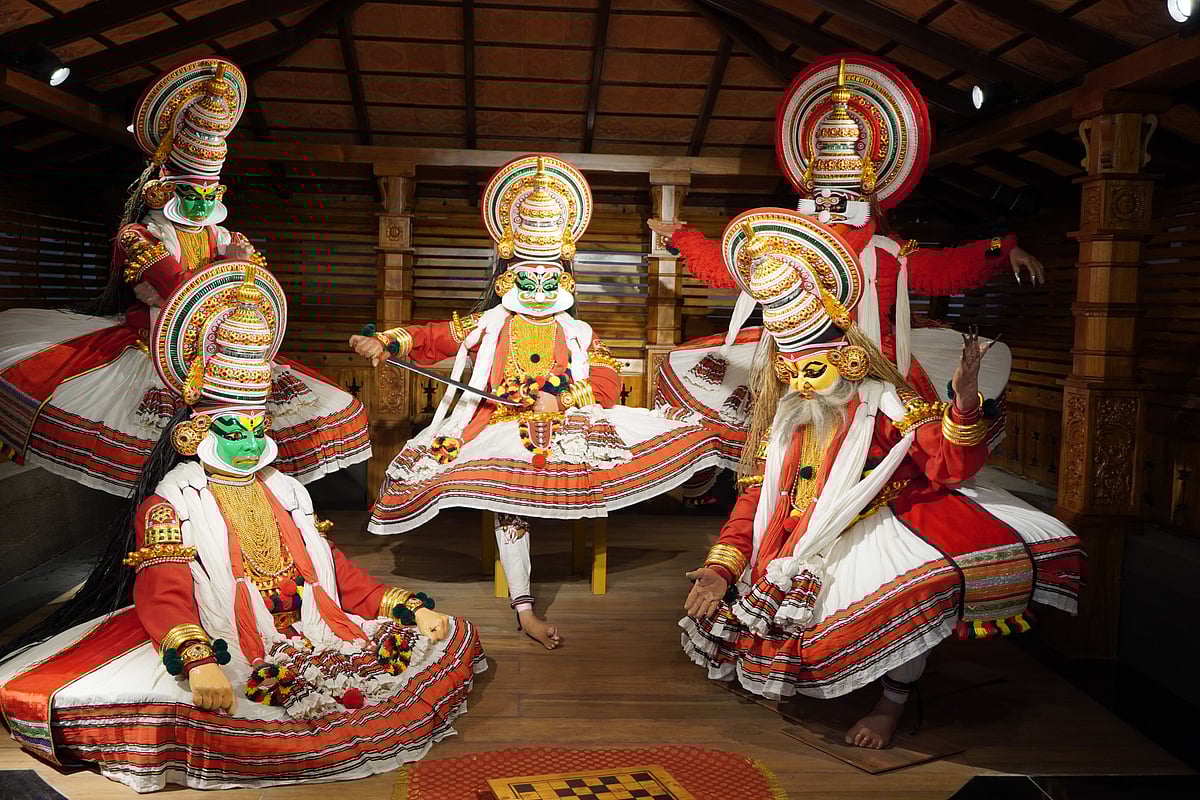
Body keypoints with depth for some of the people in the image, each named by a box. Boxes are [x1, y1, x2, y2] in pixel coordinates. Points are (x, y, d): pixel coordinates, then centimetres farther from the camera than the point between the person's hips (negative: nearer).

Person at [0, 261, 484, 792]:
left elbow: (337, 572, 20)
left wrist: (411, 609, 7)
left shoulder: (285, 492, 21)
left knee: (450, 636, -4)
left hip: (318, 640, 6)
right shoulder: (171, 503, 2)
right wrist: (198, 663, -35)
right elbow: (164, 595, -14)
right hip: (228, 656, -6)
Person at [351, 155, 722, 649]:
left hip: (564, 429, 2)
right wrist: (383, 344, -4)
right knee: (506, 496, -30)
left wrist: (559, 397, -13)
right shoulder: (488, 325, 19)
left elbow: (606, 383, 3)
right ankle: (524, 609, -30)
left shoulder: (577, 333, 17)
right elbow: (433, 338, 12)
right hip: (503, 427, -1)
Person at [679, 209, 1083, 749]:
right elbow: (755, 499, 7)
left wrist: (964, 402, -37)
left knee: (923, 584, -37)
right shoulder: (781, 423, 8)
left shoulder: (887, 406, -6)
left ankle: (894, 699, -9)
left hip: (878, 535, -4)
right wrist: (720, 568, -6)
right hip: (807, 552, 5)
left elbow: (953, 464, -17)